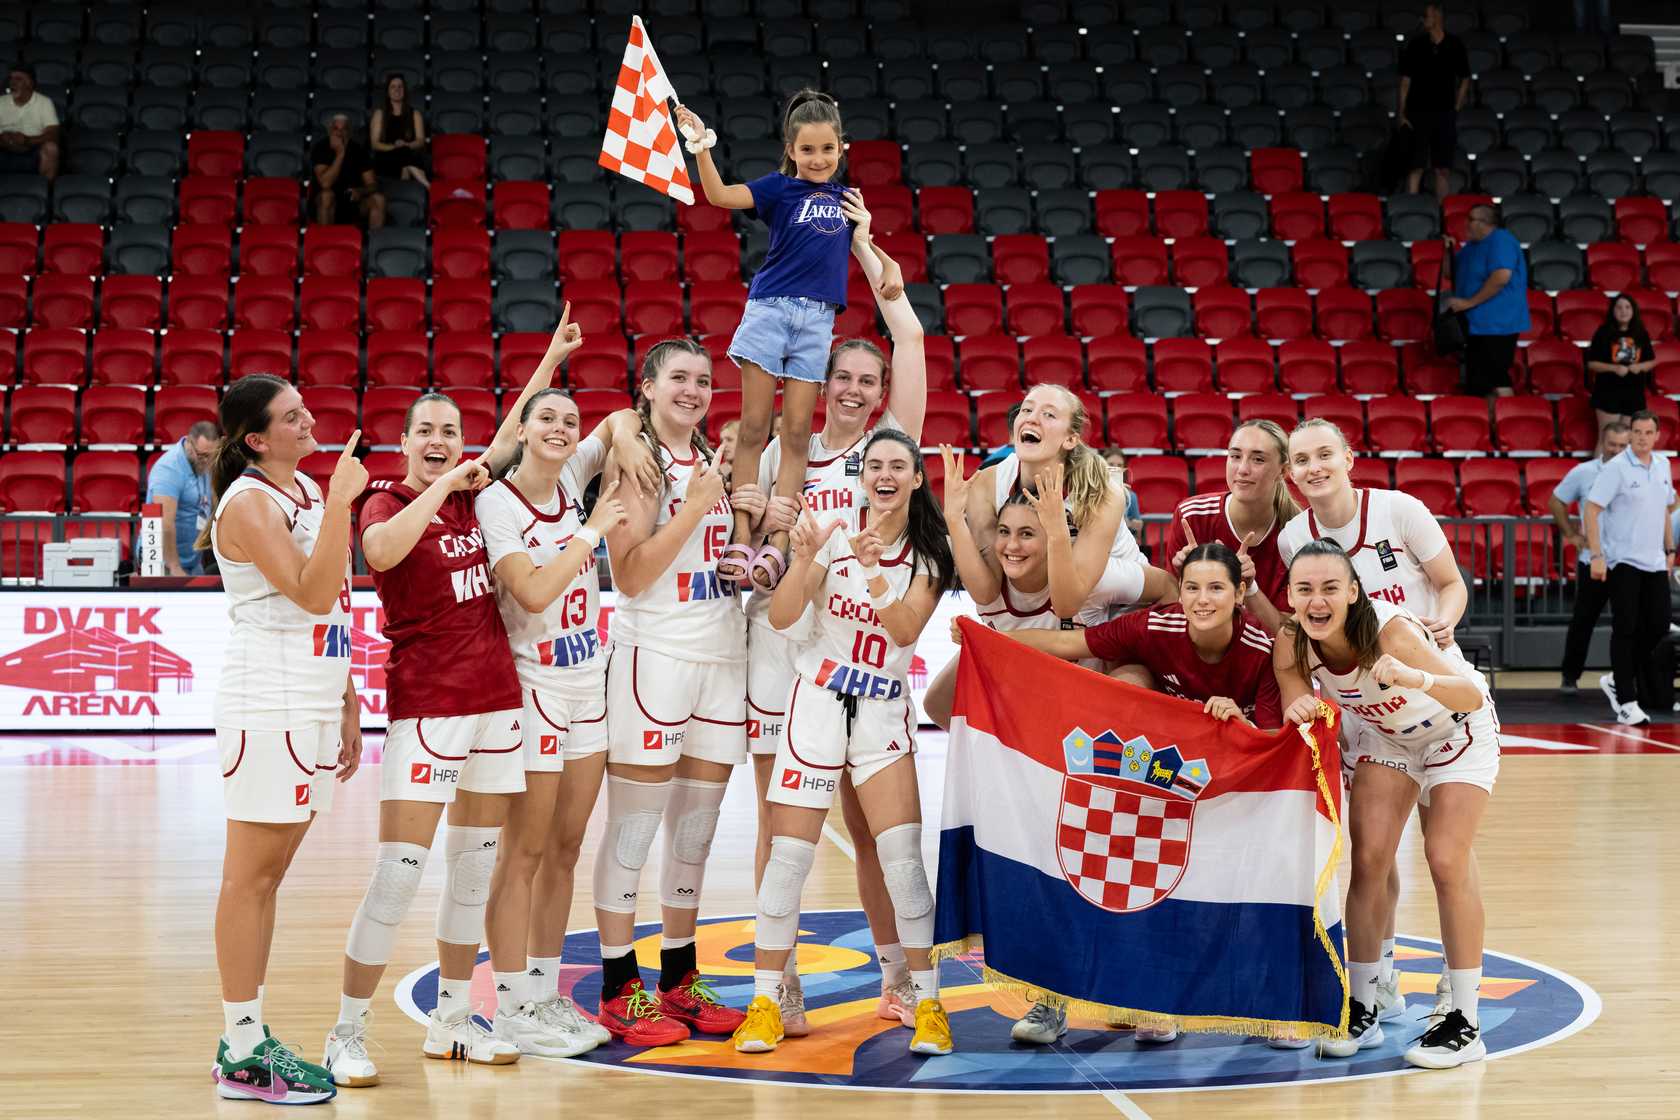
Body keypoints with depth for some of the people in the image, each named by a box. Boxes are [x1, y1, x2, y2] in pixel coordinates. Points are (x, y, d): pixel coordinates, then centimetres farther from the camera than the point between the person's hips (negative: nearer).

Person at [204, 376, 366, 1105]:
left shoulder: (307, 489, 14)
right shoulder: (248, 504, -12)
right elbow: (311, 595, -23)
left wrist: (347, 701, 19)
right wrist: (340, 503, -24)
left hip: (311, 701, 9)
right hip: (267, 701, -9)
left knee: (268, 875, 11)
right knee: (251, 875, -4)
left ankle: (251, 1039, 17)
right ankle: (240, 1055, 0)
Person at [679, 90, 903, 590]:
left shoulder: (845, 198, 15)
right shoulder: (779, 188, 3)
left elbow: (862, 246, 27)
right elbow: (720, 195, -11)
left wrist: (890, 266, 7)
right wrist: (703, 150, -27)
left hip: (817, 321, 3)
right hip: (770, 308, -3)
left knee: (797, 435, 0)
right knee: (754, 427, -4)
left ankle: (777, 544, -1)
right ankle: (741, 538, -4)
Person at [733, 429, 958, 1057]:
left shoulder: (928, 553, 0)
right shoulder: (836, 534, -4)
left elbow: (906, 631, -14)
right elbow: (780, 618, -10)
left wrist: (876, 572, -30)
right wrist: (804, 562, -27)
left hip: (885, 713, 1)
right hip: (818, 704, 0)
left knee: (902, 854, -10)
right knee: (788, 857, -2)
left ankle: (927, 1002, 1)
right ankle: (765, 1001, 10)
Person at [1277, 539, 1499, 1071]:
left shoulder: (1391, 631, -39)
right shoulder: (1291, 645, -24)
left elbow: (1473, 696, -47)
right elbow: (1296, 718, -14)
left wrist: (1415, 678, -67)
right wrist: (1300, 714, -38)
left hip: (1459, 730, -4)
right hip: (1386, 734, 4)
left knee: (1447, 859, -14)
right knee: (1368, 858, -5)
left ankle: (1465, 1023, -5)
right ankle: (1361, 1010, 7)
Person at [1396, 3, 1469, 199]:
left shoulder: (1455, 46, 3)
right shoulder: (1415, 45, 0)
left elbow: (1464, 79, 13)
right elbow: (1405, 80, 2)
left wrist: (1456, 108, 6)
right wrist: (1402, 113, -4)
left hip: (1445, 113, 2)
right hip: (1418, 112, -2)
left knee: (1442, 168, 5)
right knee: (1417, 166, -5)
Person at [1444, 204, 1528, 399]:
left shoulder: (1500, 240, -12)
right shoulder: (1471, 246, 17)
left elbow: (1501, 277, -26)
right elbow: (1452, 276, 27)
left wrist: (1469, 303, -21)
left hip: (1497, 324, -10)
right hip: (1478, 324, 10)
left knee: (1496, 382, -12)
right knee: (1476, 385, 9)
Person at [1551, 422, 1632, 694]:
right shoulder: (1583, 473, -1)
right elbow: (1556, 502, 10)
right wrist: (1571, 534, 3)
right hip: (1592, 558, -1)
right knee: (1583, 620, 5)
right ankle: (1570, 677, 15)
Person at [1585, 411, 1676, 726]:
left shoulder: (1662, 465, 9)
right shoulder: (1615, 468, -11)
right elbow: (1591, 510, -14)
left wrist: (1670, 549, 17)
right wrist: (1596, 555, -20)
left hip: (1655, 563, 6)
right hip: (1623, 561, -6)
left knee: (1657, 630, 8)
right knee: (1626, 629, -6)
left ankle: (1619, 681, 26)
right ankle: (1626, 701, -1)